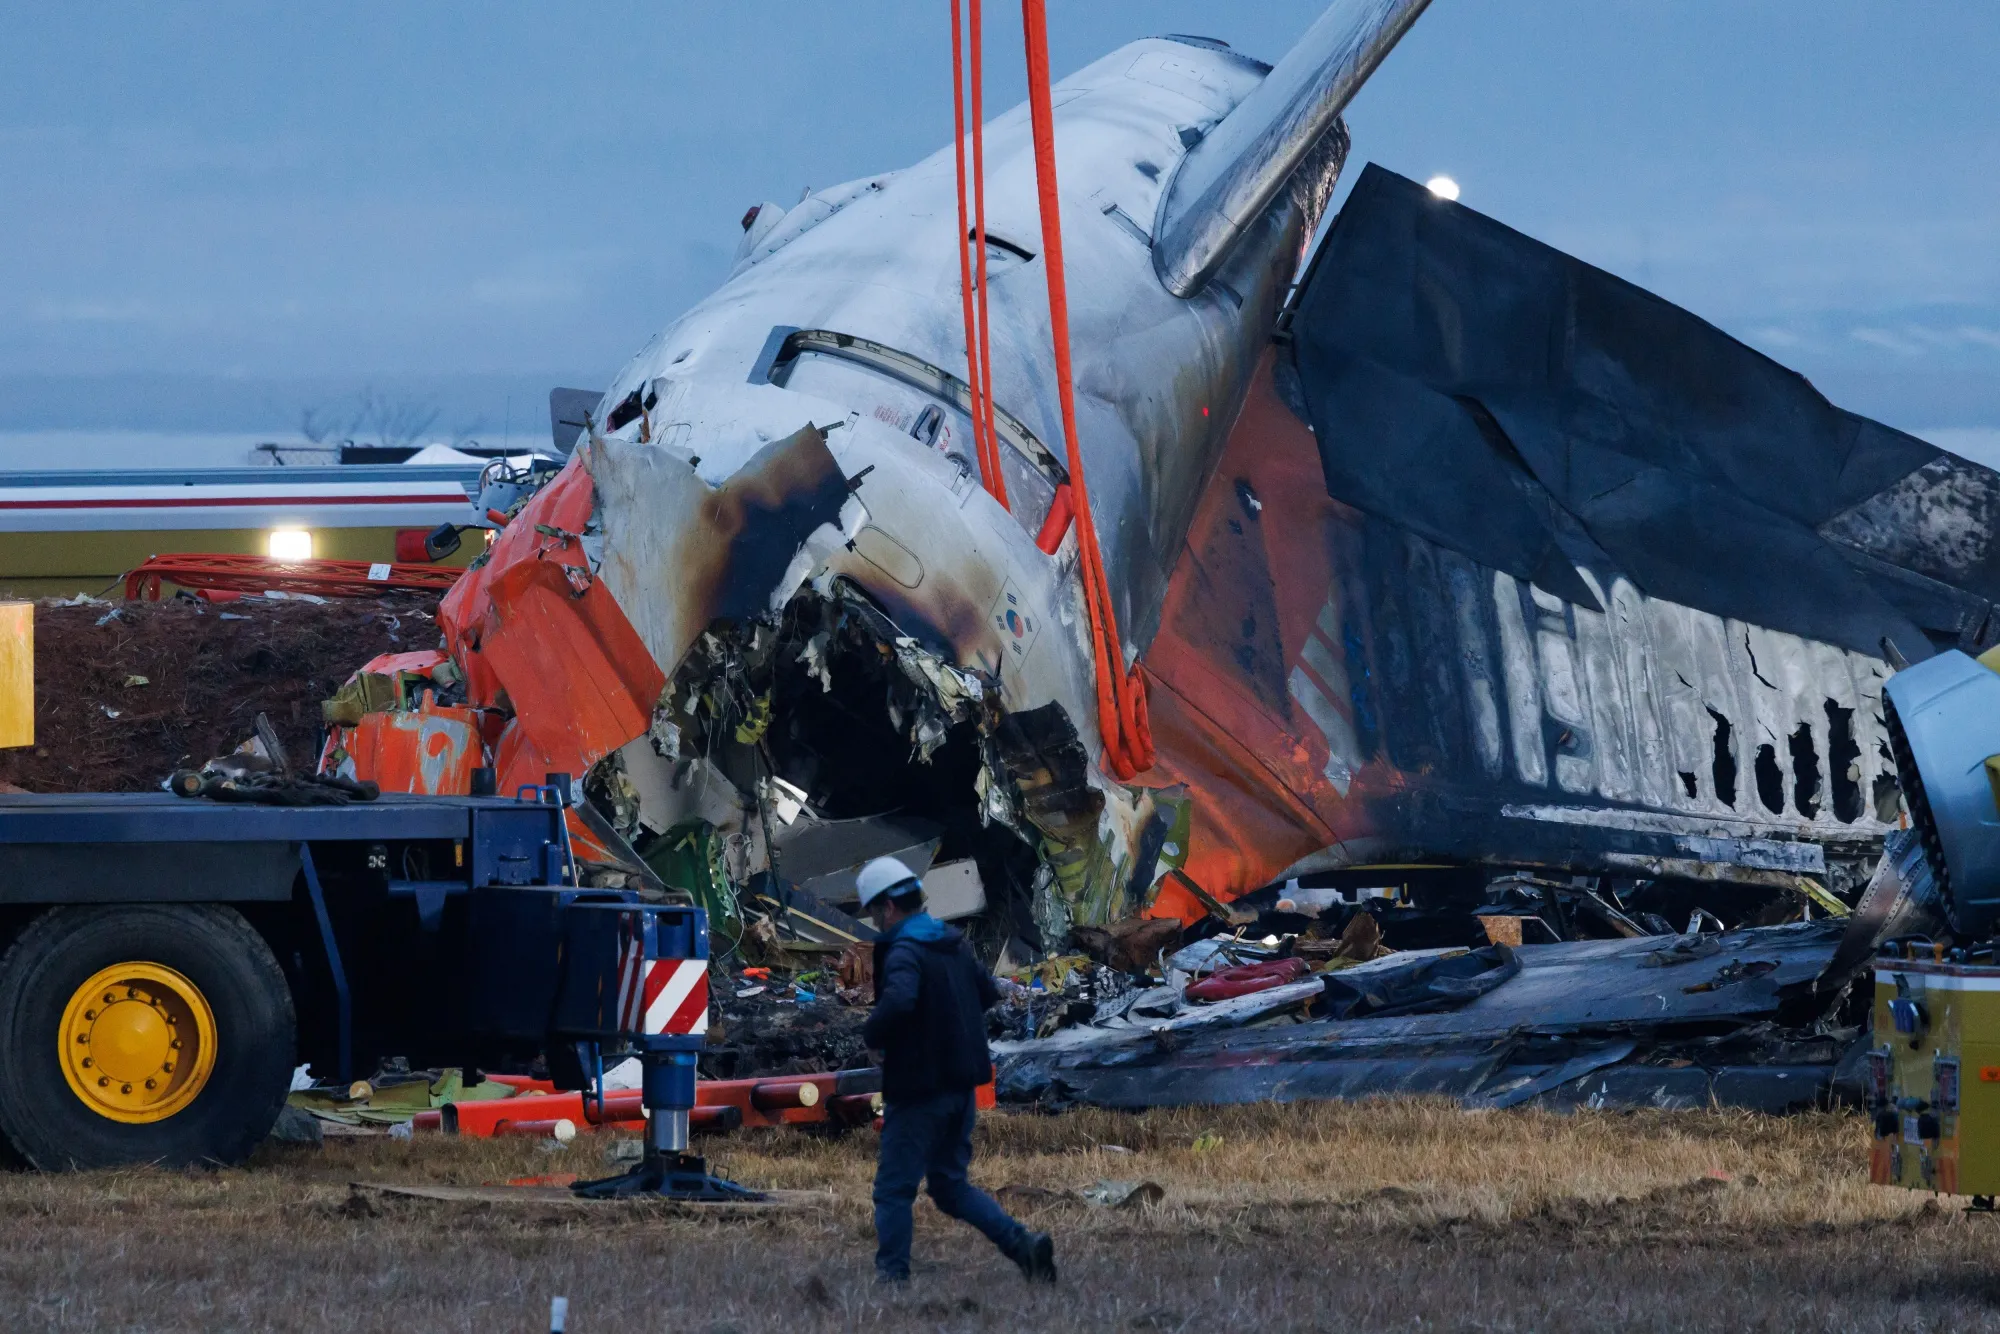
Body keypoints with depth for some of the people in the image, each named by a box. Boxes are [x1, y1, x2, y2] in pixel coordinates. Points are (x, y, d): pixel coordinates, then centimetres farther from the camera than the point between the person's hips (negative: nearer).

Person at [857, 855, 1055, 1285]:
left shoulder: (904, 952, -17)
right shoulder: (953, 944, 11)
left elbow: (898, 1002, -35)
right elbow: (988, 992, 24)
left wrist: (872, 1038, -17)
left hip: (919, 1089, -8)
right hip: (961, 1084, 8)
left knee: (894, 1189, 2)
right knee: (950, 1184, 16)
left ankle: (891, 1276, 2)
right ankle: (1023, 1244, 2)